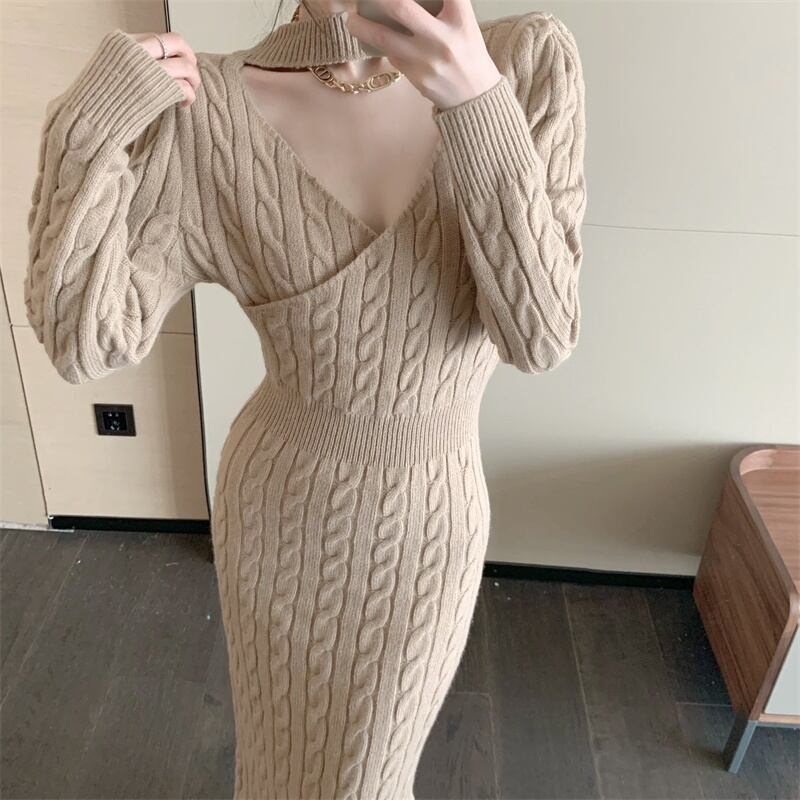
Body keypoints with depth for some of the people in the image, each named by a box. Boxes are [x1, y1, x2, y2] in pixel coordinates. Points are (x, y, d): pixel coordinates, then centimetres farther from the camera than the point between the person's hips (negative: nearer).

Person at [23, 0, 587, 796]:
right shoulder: (205, 114, -16)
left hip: (427, 516, 1)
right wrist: (87, 125, -27)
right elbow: (85, 341, -18)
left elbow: (540, 334, -24)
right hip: (280, 506, 0)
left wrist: (480, 104, -34)